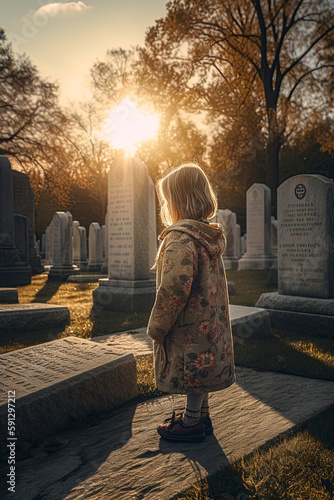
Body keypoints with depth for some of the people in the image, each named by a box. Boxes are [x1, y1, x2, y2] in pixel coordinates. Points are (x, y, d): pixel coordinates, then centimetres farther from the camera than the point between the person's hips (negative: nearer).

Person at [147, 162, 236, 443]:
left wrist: (157, 327, -16)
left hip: (189, 325, -9)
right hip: (209, 321, 9)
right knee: (202, 368, 19)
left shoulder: (180, 238, -22)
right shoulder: (209, 236, 8)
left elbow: (174, 290, -26)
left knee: (192, 370, 5)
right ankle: (201, 416, 34)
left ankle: (191, 423, 21)